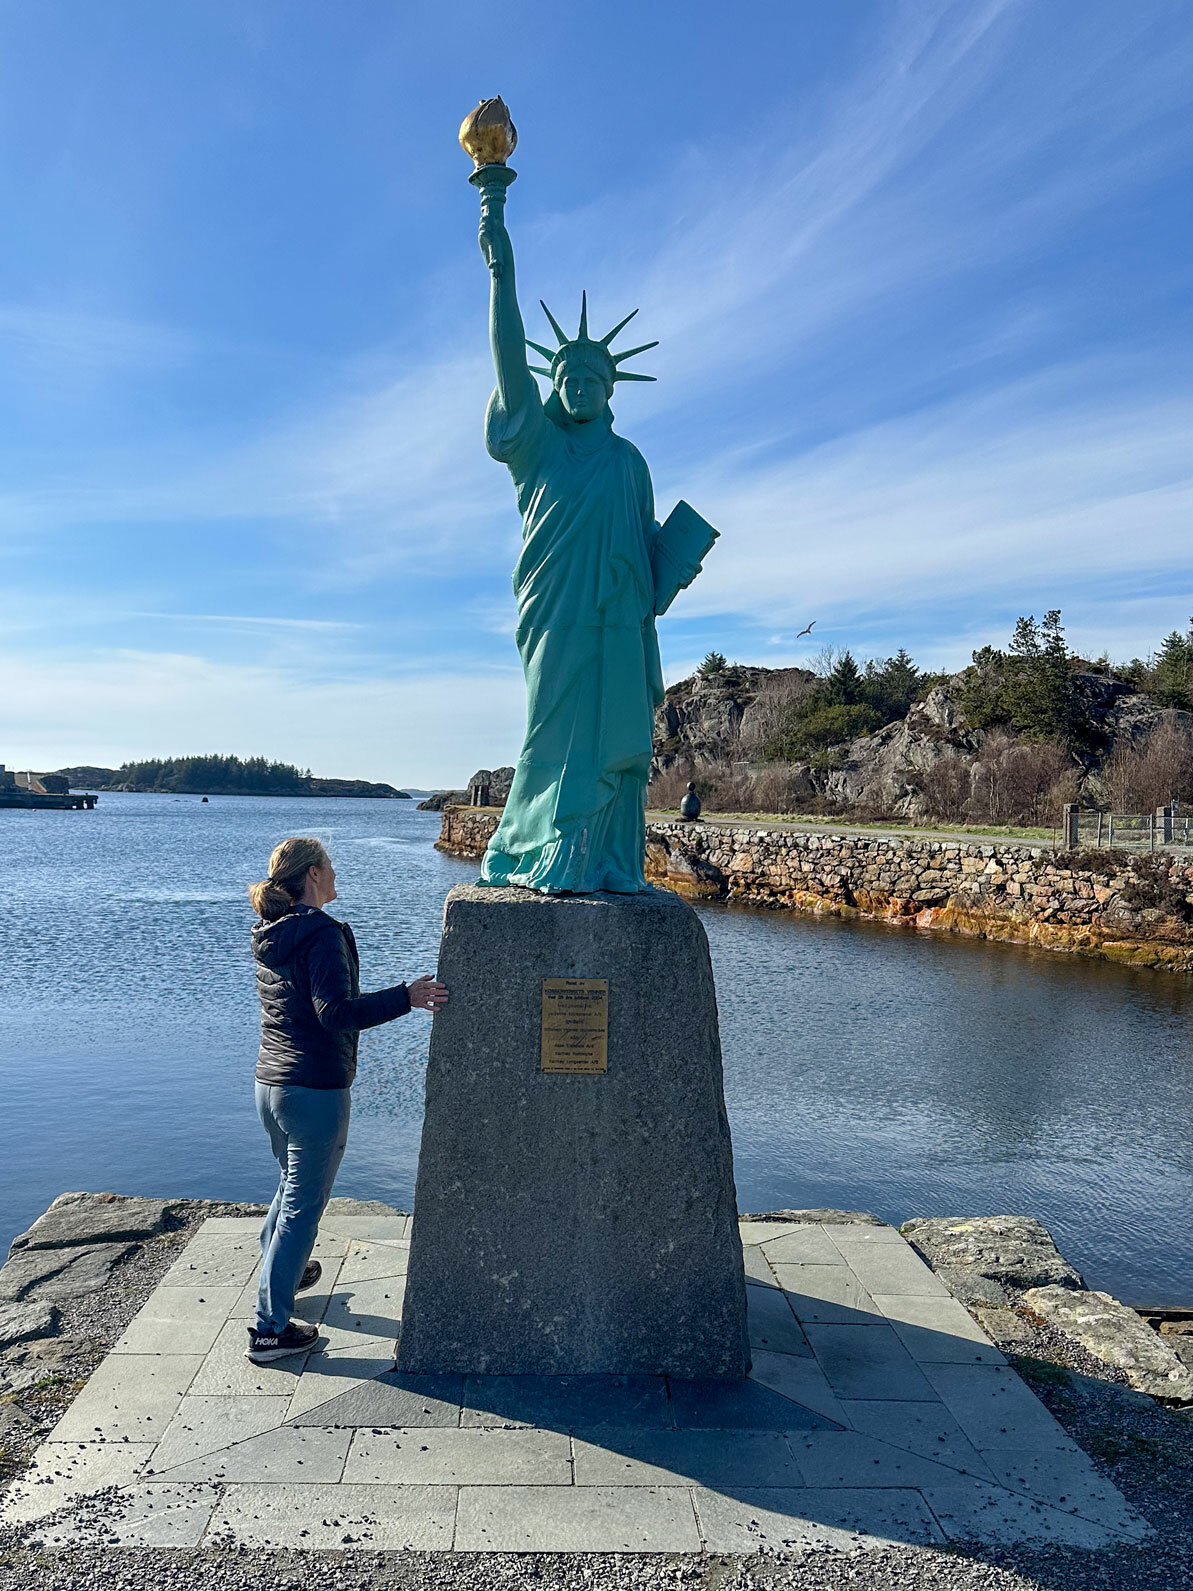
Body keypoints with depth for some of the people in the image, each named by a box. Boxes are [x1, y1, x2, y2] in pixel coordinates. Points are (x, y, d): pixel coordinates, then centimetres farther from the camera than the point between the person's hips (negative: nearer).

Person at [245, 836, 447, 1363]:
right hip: (315, 1090, -9)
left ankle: (279, 1271, 48)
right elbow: (337, 1012, -27)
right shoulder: (323, 933, -18)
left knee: (293, 1182, 29)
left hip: (269, 1083, 9)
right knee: (304, 1205, 3)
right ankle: (270, 1329, 10)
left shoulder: (270, 937, 8)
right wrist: (406, 998, -26)